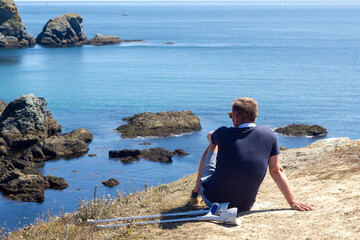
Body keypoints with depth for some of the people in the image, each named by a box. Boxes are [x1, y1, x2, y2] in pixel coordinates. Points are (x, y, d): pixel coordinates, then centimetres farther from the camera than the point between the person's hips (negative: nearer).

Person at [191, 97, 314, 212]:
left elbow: (210, 137, 15)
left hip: (212, 200, -2)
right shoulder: (268, 134, -6)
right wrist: (293, 202, 1)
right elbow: (276, 171, -5)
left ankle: (195, 193, 35)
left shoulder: (223, 134, -11)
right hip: (244, 206, 2)